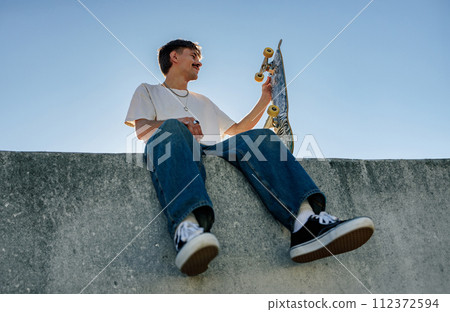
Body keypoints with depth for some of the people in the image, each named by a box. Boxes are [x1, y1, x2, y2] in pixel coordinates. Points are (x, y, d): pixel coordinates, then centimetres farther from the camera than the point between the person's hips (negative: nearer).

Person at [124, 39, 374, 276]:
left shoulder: (203, 101, 43)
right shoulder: (147, 91, 29)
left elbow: (237, 131, 39)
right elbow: (141, 131, 8)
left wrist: (265, 99, 33)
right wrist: (178, 124, -13)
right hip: (178, 153, -3)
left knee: (257, 137, -24)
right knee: (172, 128, -36)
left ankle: (306, 221, -47)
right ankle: (187, 227, -62)